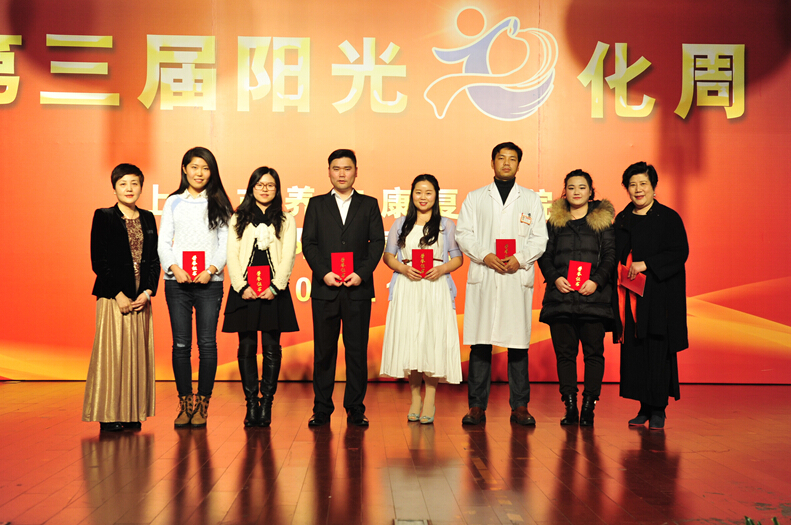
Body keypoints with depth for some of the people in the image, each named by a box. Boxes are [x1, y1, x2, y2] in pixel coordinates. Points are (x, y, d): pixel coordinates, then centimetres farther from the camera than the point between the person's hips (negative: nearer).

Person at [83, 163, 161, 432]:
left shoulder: (148, 218, 12)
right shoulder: (103, 217, 0)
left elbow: (154, 260, 10)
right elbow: (98, 261, -5)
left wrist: (147, 292, -4)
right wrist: (118, 295, -11)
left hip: (141, 297, 4)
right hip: (112, 296, -4)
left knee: (138, 352, 5)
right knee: (112, 351, -4)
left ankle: (133, 413, 13)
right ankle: (109, 415, 4)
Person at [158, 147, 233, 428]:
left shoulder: (218, 204, 9)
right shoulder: (173, 202, 12)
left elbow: (225, 243, 4)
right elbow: (163, 241, 7)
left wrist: (211, 270, -11)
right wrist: (174, 268, -10)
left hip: (209, 282, -1)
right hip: (177, 281, 1)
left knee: (207, 342, -3)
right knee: (181, 343, 2)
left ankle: (202, 405, 5)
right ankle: (184, 404, 9)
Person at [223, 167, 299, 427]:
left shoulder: (286, 221, 12)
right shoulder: (238, 219, 13)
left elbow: (288, 257, 3)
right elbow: (232, 256, 5)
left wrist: (275, 287, -10)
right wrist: (242, 287, -8)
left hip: (274, 291, -1)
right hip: (244, 291, 1)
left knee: (271, 348, -3)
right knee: (247, 348, 0)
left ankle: (266, 404, 2)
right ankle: (251, 404, 5)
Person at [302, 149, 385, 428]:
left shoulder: (369, 204, 11)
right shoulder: (317, 204, 12)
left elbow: (377, 242, 4)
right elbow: (308, 242, 5)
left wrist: (362, 273, -10)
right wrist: (324, 273, -9)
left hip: (358, 289, 0)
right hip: (324, 289, 0)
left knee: (357, 350, 1)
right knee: (324, 350, 4)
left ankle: (355, 410, 10)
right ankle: (321, 410, 12)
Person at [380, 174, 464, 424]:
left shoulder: (447, 225, 9)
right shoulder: (400, 224, 14)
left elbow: (458, 258, 8)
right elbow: (388, 255, 12)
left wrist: (442, 269, -12)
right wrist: (403, 268, -7)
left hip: (435, 289, -2)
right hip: (407, 290, 2)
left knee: (433, 341, -7)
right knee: (409, 341, 0)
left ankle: (430, 401, 2)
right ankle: (415, 398, 13)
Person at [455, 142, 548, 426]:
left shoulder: (531, 199, 14)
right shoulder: (475, 198, 14)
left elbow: (539, 237, 7)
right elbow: (463, 234, 6)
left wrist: (520, 259, -9)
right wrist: (485, 256, -10)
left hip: (518, 278, 0)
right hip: (482, 278, 0)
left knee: (518, 343, 0)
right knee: (480, 343, -1)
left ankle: (520, 406, 8)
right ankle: (477, 406, 5)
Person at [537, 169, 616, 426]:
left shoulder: (603, 219, 9)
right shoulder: (555, 221, 14)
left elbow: (610, 255, 4)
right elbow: (545, 255, 10)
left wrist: (596, 281, -11)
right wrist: (555, 278, -7)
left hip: (593, 296, -1)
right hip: (561, 295, 2)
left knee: (593, 352, -2)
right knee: (564, 352, 1)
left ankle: (588, 406, 3)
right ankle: (570, 406, 7)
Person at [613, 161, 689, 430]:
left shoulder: (669, 218, -2)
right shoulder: (622, 220, 13)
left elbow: (680, 253, -10)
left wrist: (645, 265, -18)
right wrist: (618, 273, -4)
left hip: (659, 295, -5)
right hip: (630, 295, 5)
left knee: (657, 350, -5)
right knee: (633, 352, 4)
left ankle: (658, 410, 5)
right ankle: (644, 408, 14)